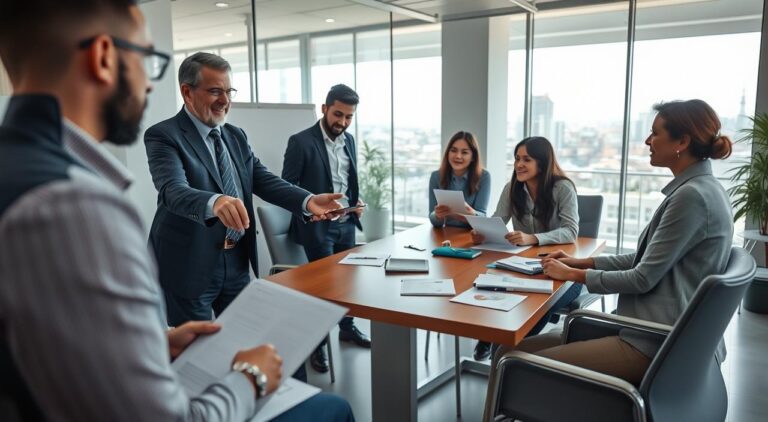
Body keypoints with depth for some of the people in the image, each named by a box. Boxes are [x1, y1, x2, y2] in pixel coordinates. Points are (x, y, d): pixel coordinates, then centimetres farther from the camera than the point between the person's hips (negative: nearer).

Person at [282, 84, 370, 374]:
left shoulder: (349, 140, 8)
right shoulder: (301, 141, -12)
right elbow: (287, 185, -10)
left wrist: (356, 201, 1)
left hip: (346, 223, 6)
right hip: (317, 224, -6)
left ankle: (347, 328, 36)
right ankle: (317, 344, 14)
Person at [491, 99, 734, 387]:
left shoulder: (692, 195, -17)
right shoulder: (700, 188, 15)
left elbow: (643, 278, -17)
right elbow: (647, 259, 20)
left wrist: (574, 274, -4)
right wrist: (582, 261, 13)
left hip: (657, 344, -10)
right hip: (659, 329, 10)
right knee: (513, 349, 1)